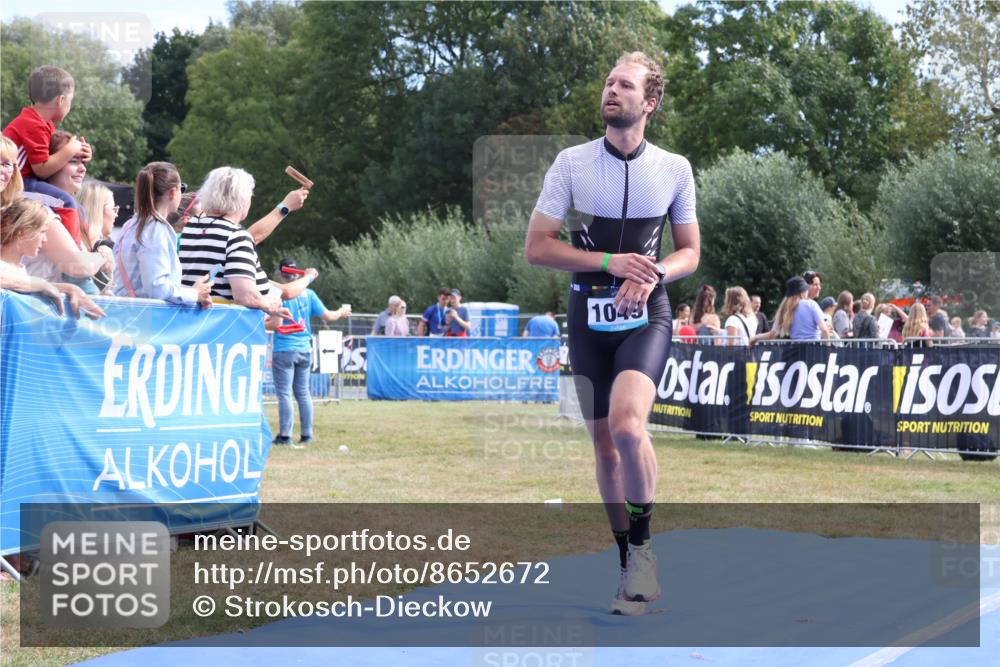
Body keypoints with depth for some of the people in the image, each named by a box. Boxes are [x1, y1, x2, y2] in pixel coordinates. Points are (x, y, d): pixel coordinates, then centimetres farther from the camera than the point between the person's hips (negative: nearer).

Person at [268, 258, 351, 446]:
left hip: (284, 351, -5)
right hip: (305, 350, 5)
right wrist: (342, 312, 22)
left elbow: (276, 324, -16)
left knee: (284, 394, -3)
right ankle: (306, 435, 14)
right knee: (303, 393, 12)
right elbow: (327, 316, 3)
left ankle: (285, 435, -5)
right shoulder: (308, 294, 4)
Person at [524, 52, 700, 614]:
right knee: (604, 443, 6)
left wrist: (652, 274, -13)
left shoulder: (674, 168, 2)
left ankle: (643, 547, -6)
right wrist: (610, 262, -13)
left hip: (647, 315, -2)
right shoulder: (571, 162, 0)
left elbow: (690, 252, 9)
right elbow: (537, 246, -2)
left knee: (627, 425, -25)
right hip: (589, 315, 2)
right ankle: (630, 565, 20)